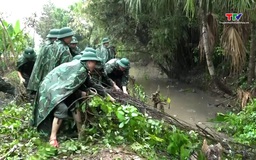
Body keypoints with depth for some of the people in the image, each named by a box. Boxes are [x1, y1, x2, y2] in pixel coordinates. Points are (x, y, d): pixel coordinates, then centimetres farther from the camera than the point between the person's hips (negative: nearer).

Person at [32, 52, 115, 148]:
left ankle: (80, 132, 14)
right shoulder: (79, 68, -19)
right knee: (62, 109, -26)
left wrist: (107, 96, 17)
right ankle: (53, 138, -22)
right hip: (52, 87, -10)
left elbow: (91, 85, 17)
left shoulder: (84, 70, 11)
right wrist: (81, 94, -5)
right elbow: (69, 86, -20)